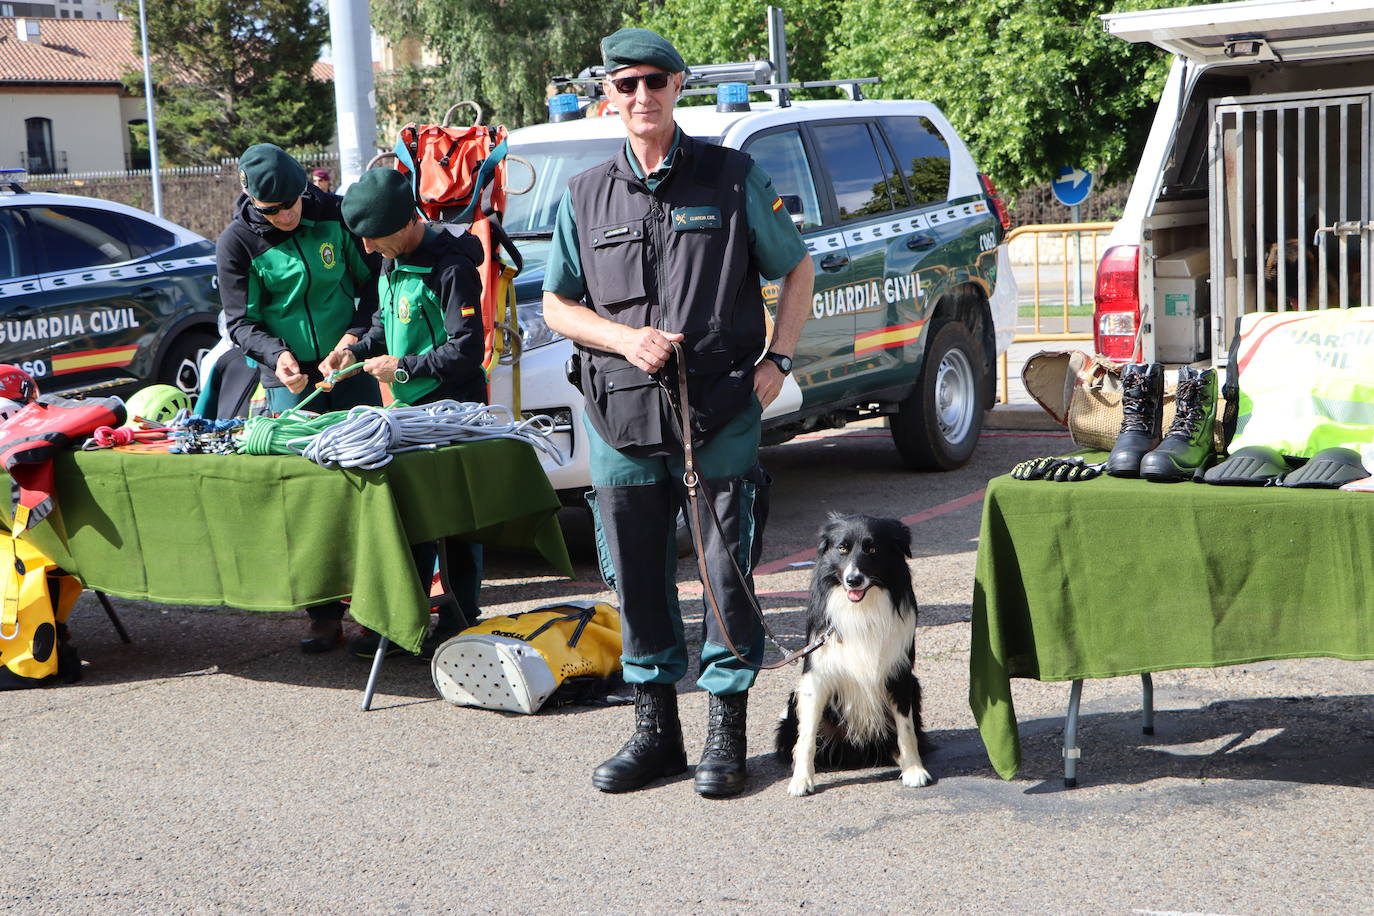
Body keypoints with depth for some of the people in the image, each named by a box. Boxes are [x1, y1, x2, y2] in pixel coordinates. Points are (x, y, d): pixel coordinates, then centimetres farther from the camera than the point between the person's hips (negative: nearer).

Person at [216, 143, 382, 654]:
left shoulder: (334, 215, -1)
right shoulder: (238, 242, -5)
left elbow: (372, 280, 9)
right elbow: (240, 321, -3)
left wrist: (357, 333, -6)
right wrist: (276, 354, -22)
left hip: (350, 371, 1)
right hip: (289, 384, -1)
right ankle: (325, 616, 2)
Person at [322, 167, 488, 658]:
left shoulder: (451, 266, -17)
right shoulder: (392, 263, 11)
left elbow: (466, 350, -19)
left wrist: (403, 368, -15)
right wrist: (355, 351, 6)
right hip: (409, 407, 9)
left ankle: (457, 622, 5)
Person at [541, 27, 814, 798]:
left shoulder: (733, 177, 3)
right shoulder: (587, 196, 10)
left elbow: (797, 269, 10)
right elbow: (557, 305, 13)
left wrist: (777, 360, -2)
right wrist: (625, 338, -5)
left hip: (722, 415, -2)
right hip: (620, 417, 3)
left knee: (728, 574, -1)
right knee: (637, 578, 8)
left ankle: (727, 732, 11)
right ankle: (655, 727, 21)